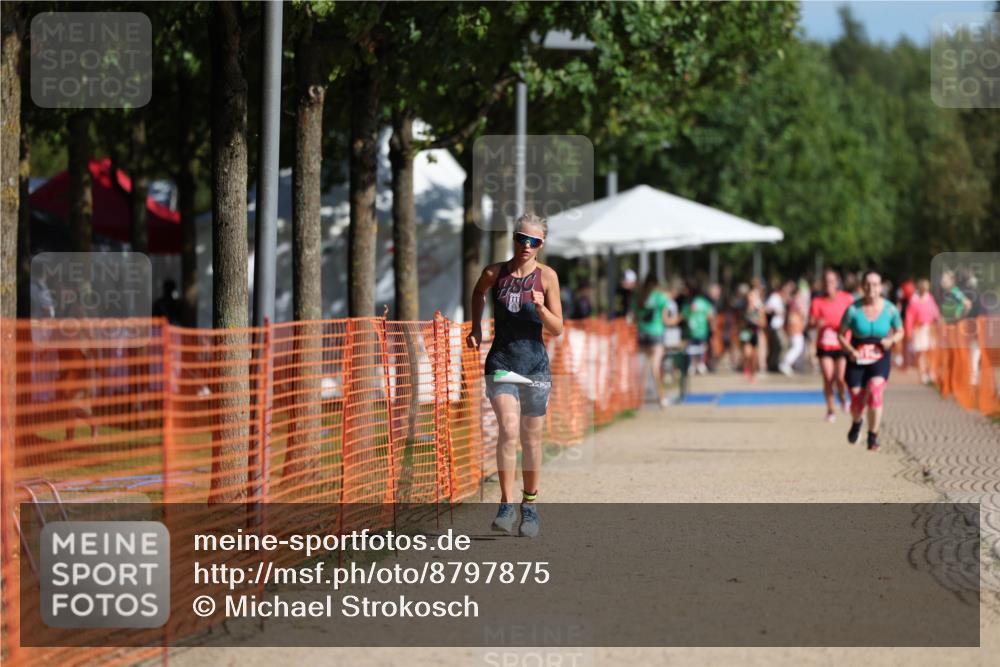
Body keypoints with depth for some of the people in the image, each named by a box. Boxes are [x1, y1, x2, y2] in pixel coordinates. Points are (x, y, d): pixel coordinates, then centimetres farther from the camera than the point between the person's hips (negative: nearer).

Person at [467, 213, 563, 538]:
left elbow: (557, 329, -3)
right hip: (501, 362, 0)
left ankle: (530, 505, 25)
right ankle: (506, 506, -17)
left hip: (535, 365, 0)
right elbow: (478, 293, 25)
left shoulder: (547, 276, -3)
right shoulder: (494, 273, 0)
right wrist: (476, 327, 17)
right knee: (509, 431, -18)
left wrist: (541, 308, -20)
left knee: (531, 440, 8)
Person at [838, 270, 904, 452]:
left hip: (880, 358, 0)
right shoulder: (853, 309, -11)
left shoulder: (890, 309, -7)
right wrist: (851, 351, -19)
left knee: (875, 393, -23)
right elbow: (841, 335, -2)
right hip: (857, 360, 1)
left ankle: (873, 437, -11)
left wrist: (892, 340, -13)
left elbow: (899, 331, 9)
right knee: (857, 400, 3)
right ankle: (856, 423, 41)